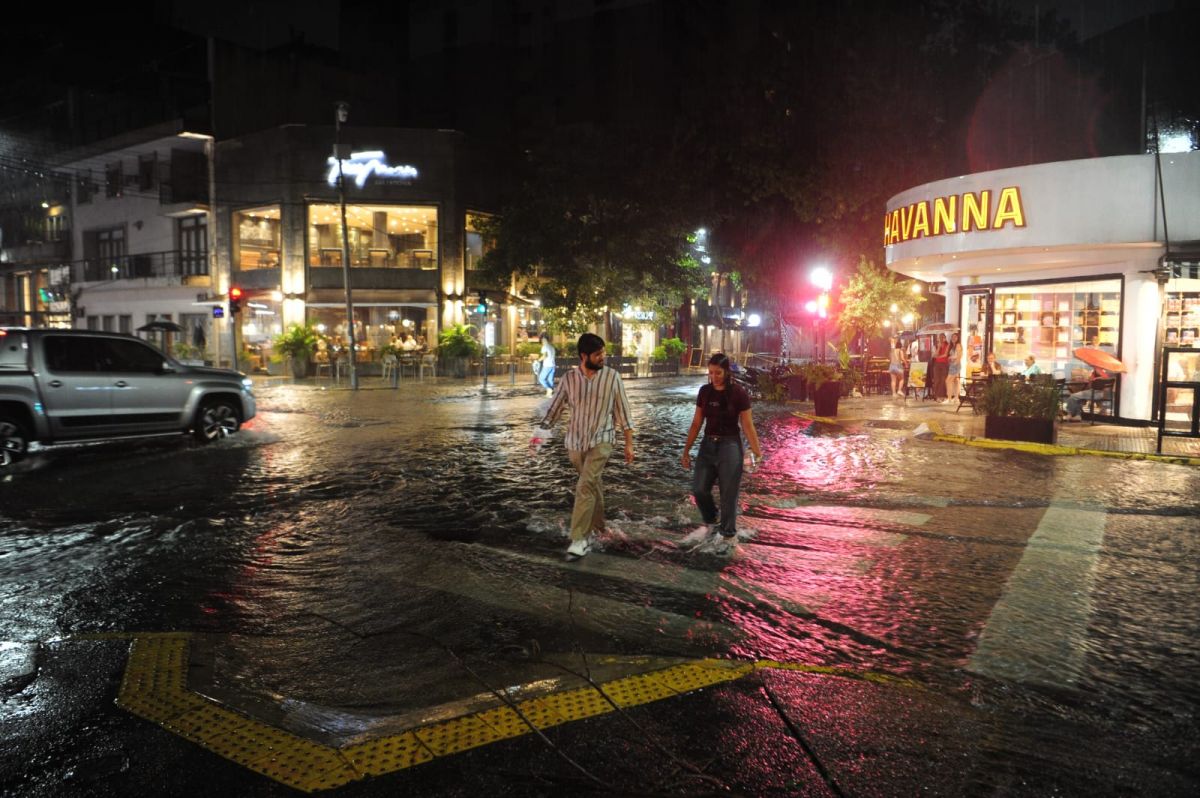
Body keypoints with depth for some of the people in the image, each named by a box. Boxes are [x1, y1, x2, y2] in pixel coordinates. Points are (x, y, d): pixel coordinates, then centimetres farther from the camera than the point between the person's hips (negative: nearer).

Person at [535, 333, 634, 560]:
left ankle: (580, 538, -13)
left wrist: (629, 443, 0)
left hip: (601, 440, -3)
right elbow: (554, 408, 5)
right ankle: (597, 527, 35)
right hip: (575, 441, 3)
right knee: (593, 485, 17)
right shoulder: (569, 378, -1)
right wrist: (539, 432, -6)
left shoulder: (612, 377, -5)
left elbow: (623, 412, 0)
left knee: (585, 486, -16)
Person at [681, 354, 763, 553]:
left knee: (728, 493, 2)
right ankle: (714, 521, 27)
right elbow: (696, 423, 8)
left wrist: (758, 454, -10)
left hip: (729, 446, -4)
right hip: (708, 445, 4)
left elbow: (748, 426, -8)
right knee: (699, 488, 0)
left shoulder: (739, 393, -10)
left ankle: (728, 535, 17)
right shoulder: (704, 391, 2)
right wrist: (686, 450, 8)